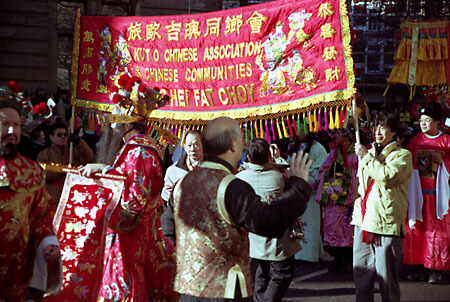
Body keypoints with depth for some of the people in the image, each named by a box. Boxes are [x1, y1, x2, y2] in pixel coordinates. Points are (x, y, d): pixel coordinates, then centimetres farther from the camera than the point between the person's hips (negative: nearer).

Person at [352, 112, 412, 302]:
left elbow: (386, 176, -20)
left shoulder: (402, 155, -1)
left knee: (386, 276, -3)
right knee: (361, 272, 10)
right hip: (364, 220, 7)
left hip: (386, 222, -7)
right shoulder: (369, 154, 20)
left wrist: (366, 156, -11)